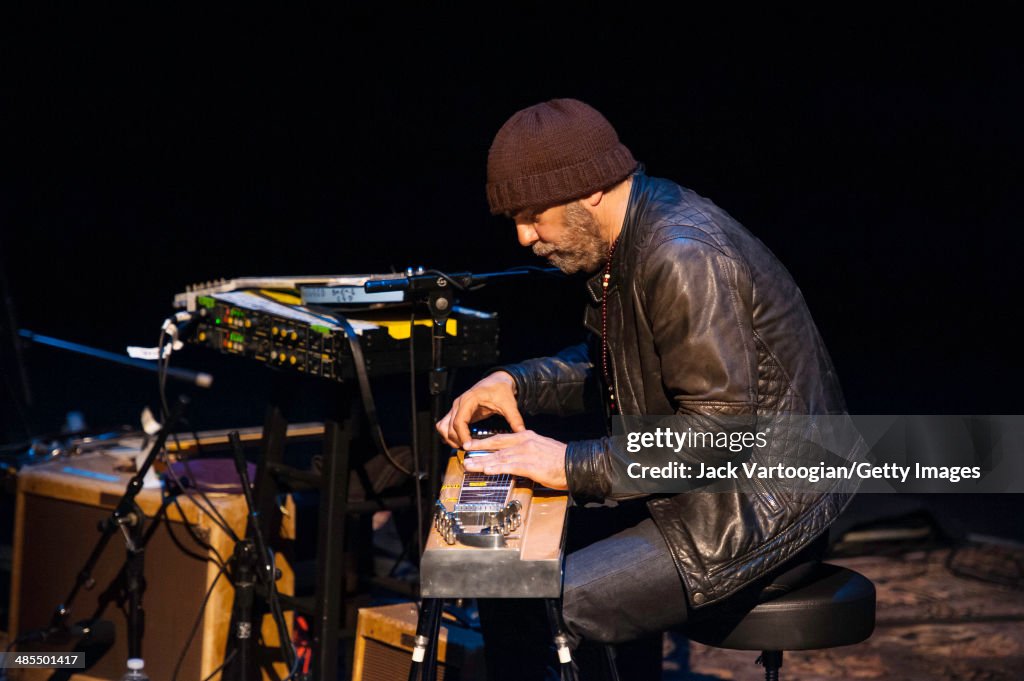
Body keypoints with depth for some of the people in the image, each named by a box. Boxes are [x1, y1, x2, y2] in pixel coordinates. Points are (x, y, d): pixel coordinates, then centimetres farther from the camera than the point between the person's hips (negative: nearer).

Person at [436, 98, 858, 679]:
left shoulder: (683, 258, -25)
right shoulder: (635, 234, 6)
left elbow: (724, 429, -27)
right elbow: (611, 365, 21)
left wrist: (574, 465, -24)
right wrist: (513, 382, 4)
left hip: (757, 511, -10)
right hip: (704, 486, 10)